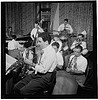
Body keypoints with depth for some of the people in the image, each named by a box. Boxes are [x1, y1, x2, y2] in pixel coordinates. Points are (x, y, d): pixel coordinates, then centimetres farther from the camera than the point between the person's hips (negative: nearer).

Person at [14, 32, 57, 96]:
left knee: (23, 91, -22)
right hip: (36, 74, 9)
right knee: (17, 87, -3)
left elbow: (44, 70, -20)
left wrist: (32, 64, -15)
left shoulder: (51, 52, -17)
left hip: (44, 77, -9)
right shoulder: (44, 51, 12)